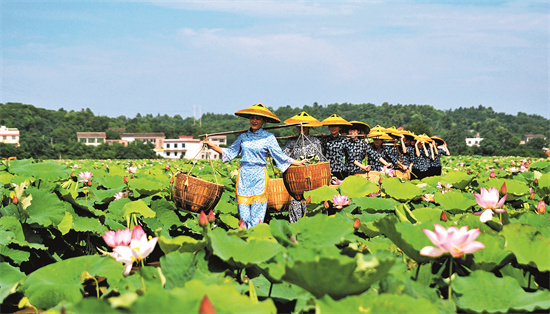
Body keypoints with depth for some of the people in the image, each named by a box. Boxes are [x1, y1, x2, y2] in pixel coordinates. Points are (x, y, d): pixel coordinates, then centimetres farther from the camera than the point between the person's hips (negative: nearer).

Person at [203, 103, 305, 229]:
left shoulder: (268, 137, 2)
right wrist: (212, 146, 9)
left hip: (259, 176, -3)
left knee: (257, 212, -4)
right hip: (244, 176, 3)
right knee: (243, 212, 3)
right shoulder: (243, 136, 11)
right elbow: (230, 152, 15)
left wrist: (297, 163, -4)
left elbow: (279, 155, 2)